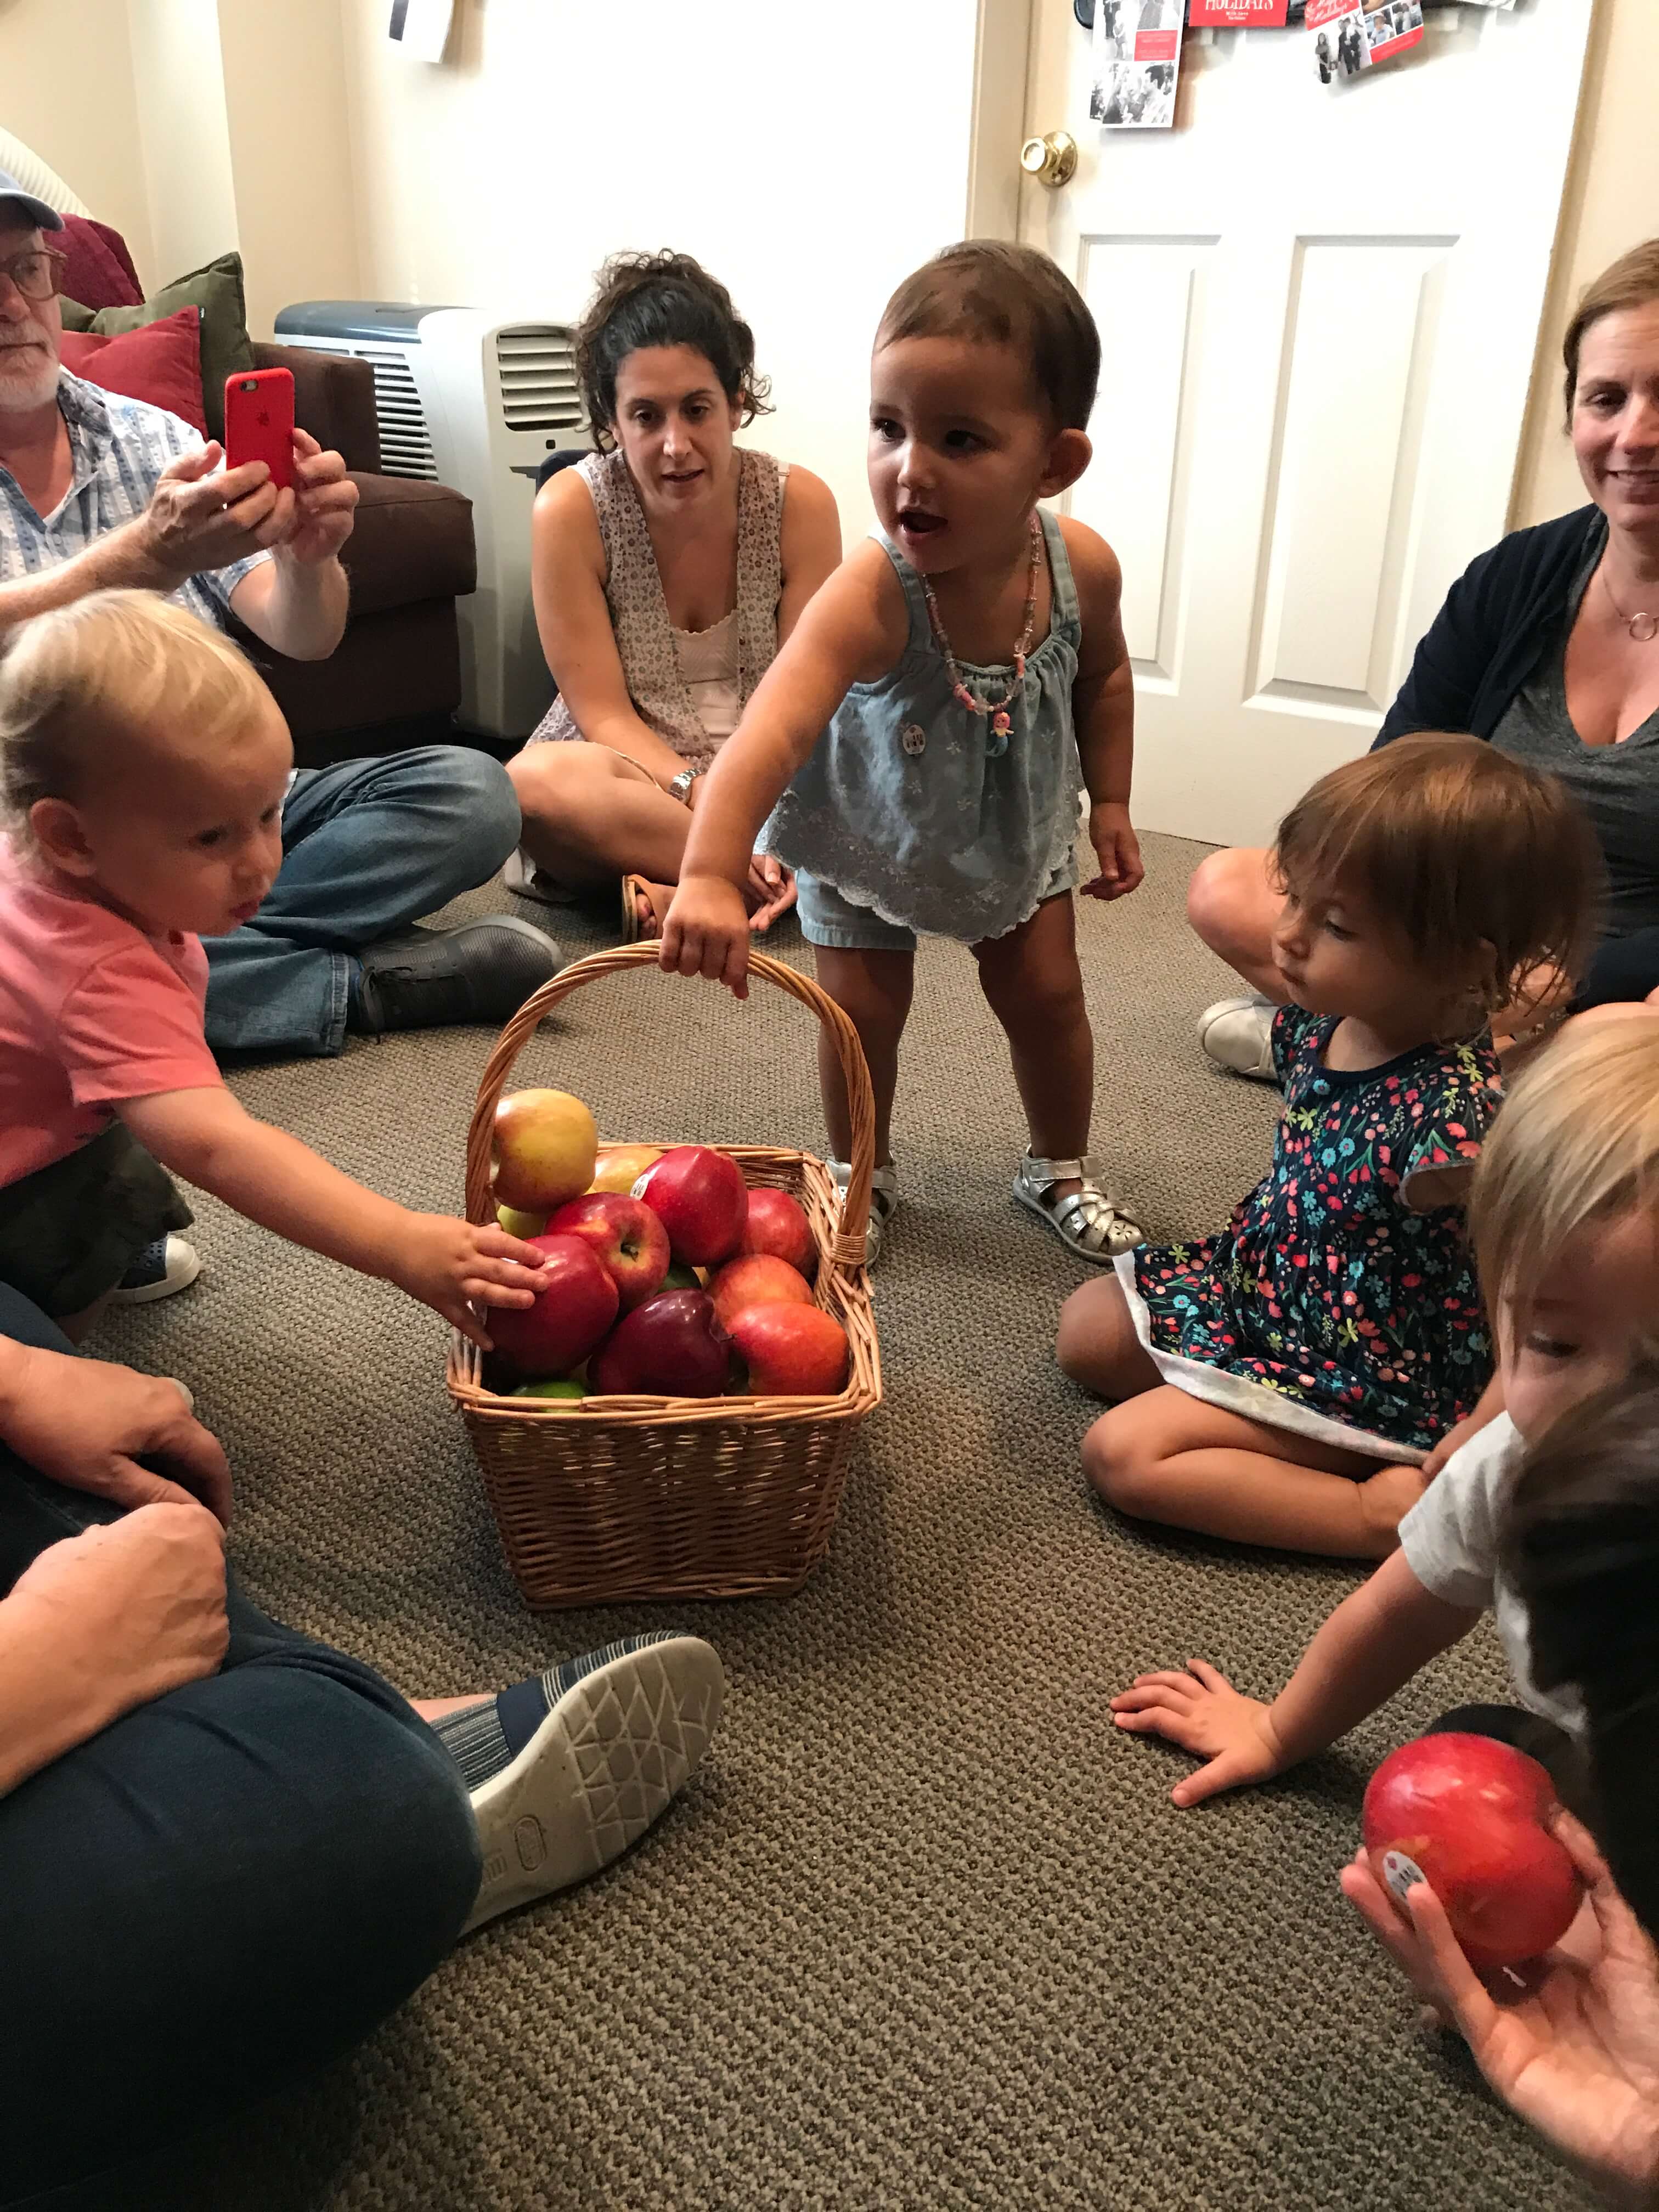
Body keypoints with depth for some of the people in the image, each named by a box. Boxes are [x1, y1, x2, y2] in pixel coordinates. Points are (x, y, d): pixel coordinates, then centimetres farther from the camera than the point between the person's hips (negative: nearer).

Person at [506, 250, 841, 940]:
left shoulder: (800, 503, -8)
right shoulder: (570, 509, -13)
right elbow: (605, 715, -14)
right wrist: (707, 798, -32)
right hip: (625, 784, -2)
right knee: (535, 781, -35)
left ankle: (675, 894, -24)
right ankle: (787, 880, -28)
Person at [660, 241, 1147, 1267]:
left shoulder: (1081, 567, -26)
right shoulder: (872, 597, -41)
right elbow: (774, 728, -56)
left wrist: (1111, 804, 1)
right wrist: (710, 876, -69)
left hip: (1018, 827, 3)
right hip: (870, 835, -3)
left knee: (1047, 996, 10)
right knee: (864, 1011, 3)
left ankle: (1063, 1169, 36)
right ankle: (860, 1171, 33)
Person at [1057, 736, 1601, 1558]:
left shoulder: (1458, 1115, -35)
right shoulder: (1320, 1021, -11)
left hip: (1364, 1375, -8)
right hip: (1261, 1278, 9)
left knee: (1123, 1453, -17)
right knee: (1085, 1329, 15)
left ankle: (1383, 1510, -10)